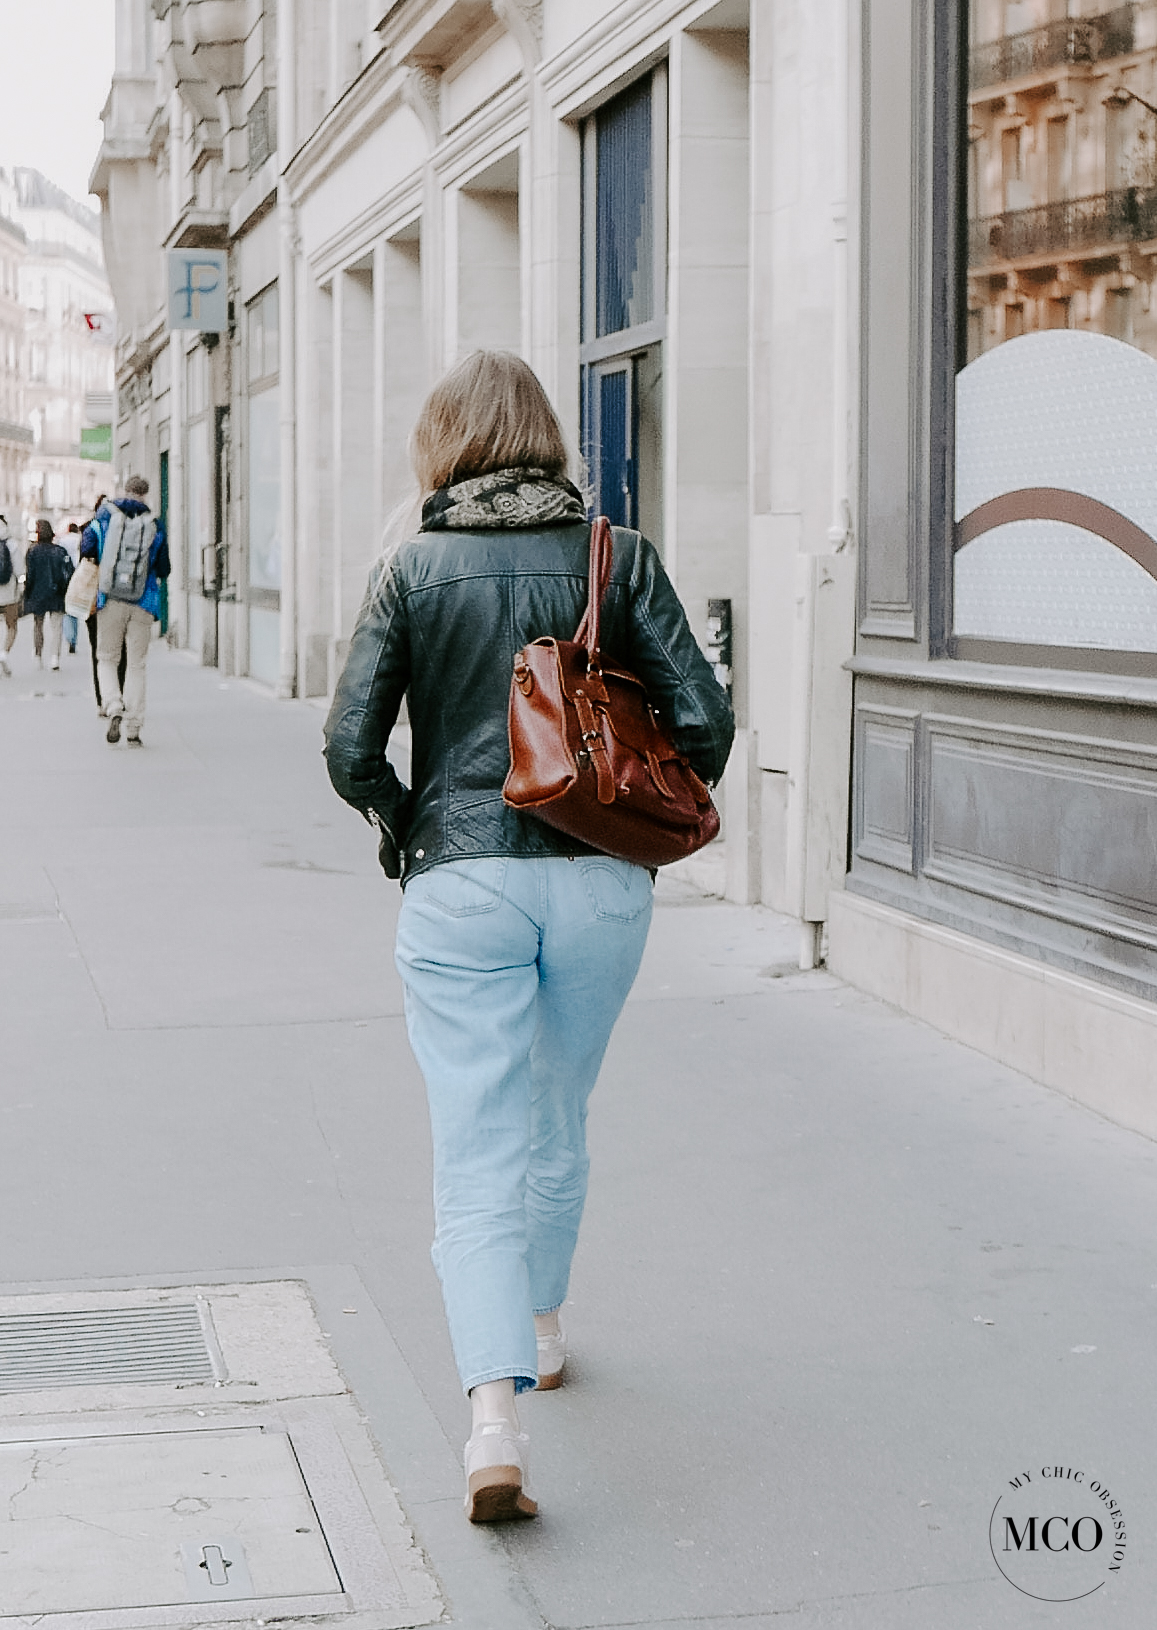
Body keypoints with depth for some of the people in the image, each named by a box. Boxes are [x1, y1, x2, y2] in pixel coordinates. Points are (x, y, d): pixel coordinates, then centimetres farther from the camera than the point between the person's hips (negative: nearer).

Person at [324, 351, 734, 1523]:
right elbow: (702, 722, -5)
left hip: (460, 886, -2)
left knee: (479, 1158, -2)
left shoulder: (413, 571, -1)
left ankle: (494, 1414, -16)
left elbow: (350, 749, -6)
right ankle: (541, 1328, 42)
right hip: (601, 885, 2)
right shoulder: (616, 558, 1)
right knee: (558, 1124, 23)